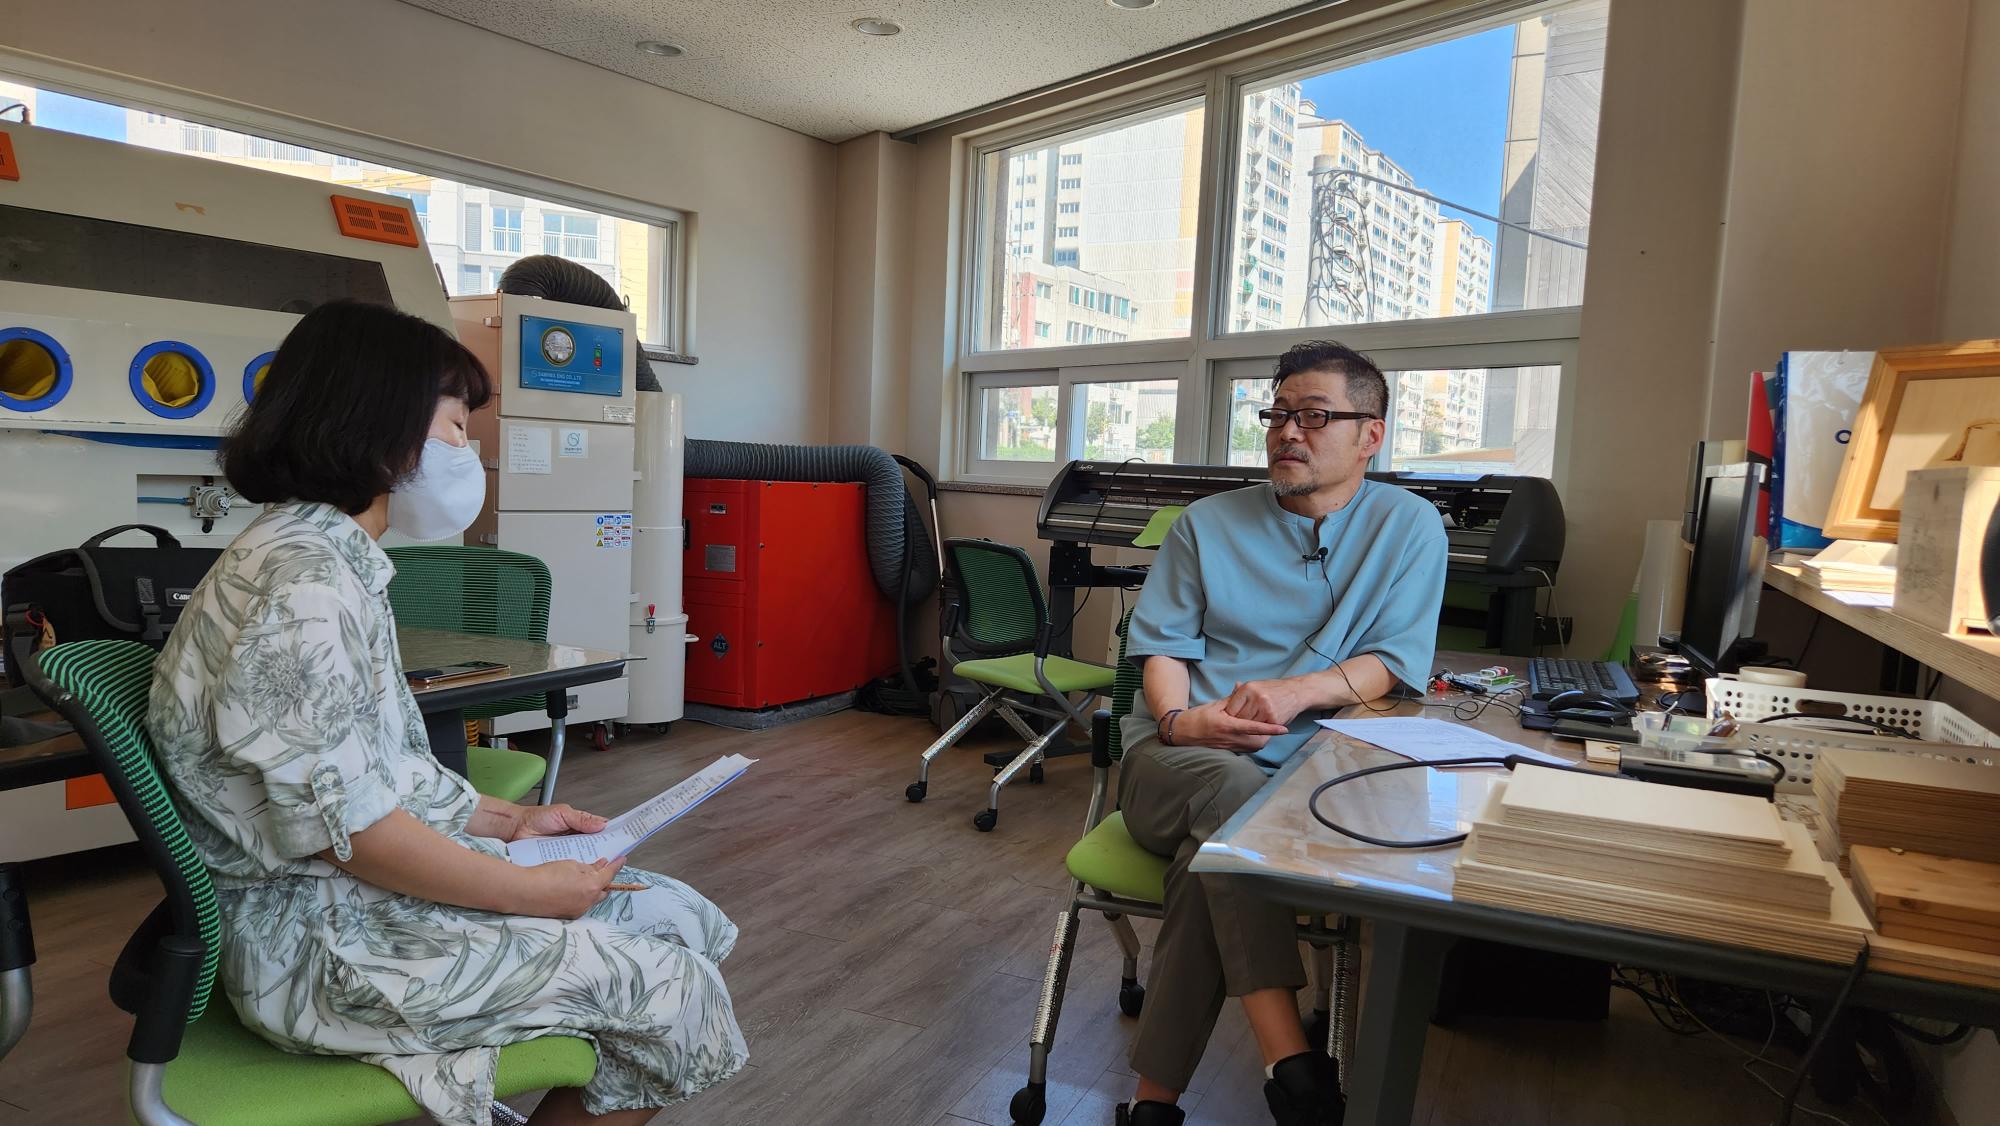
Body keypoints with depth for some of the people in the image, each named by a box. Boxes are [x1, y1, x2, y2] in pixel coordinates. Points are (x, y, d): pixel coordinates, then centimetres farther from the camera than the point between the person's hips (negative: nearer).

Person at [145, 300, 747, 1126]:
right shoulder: (306, 578, -22)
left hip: (370, 892, 10)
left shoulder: (332, 557, 11)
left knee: (682, 921, 6)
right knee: (674, 991, -11)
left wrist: (505, 820, 9)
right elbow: (351, 826, -24)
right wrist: (534, 892, -16)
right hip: (330, 941, -10)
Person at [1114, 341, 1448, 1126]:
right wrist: (1180, 720, -17)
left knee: (1214, 852, -33)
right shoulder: (1207, 523, 11)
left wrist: (1296, 691, -20)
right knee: (1235, 790, -35)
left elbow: (1393, 663, -1)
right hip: (1176, 760, 1)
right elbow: (1163, 647, 6)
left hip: (1303, 768, -1)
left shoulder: (1408, 526, 7)